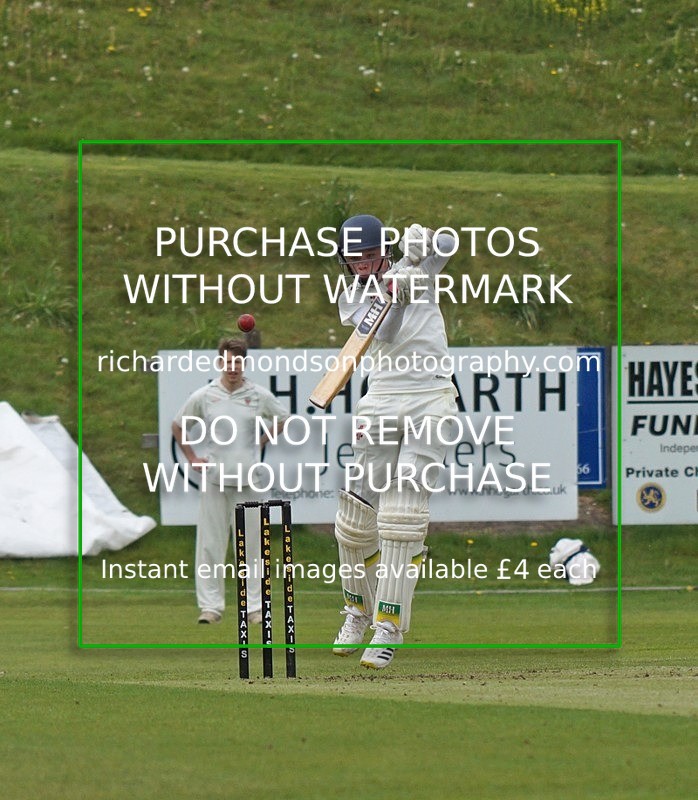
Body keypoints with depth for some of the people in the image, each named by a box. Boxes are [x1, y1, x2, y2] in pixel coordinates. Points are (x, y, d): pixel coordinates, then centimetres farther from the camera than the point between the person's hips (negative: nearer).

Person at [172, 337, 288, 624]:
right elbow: (178, 427, 16)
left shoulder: (259, 396, 3)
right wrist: (192, 458, 9)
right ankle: (210, 605, 4)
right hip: (214, 478, 0)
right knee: (210, 542, -1)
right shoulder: (204, 396, 2)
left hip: (247, 480, 0)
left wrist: (261, 442, 10)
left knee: (250, 542, 2)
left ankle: (254, 606, 8)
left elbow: (283, 419, 20)